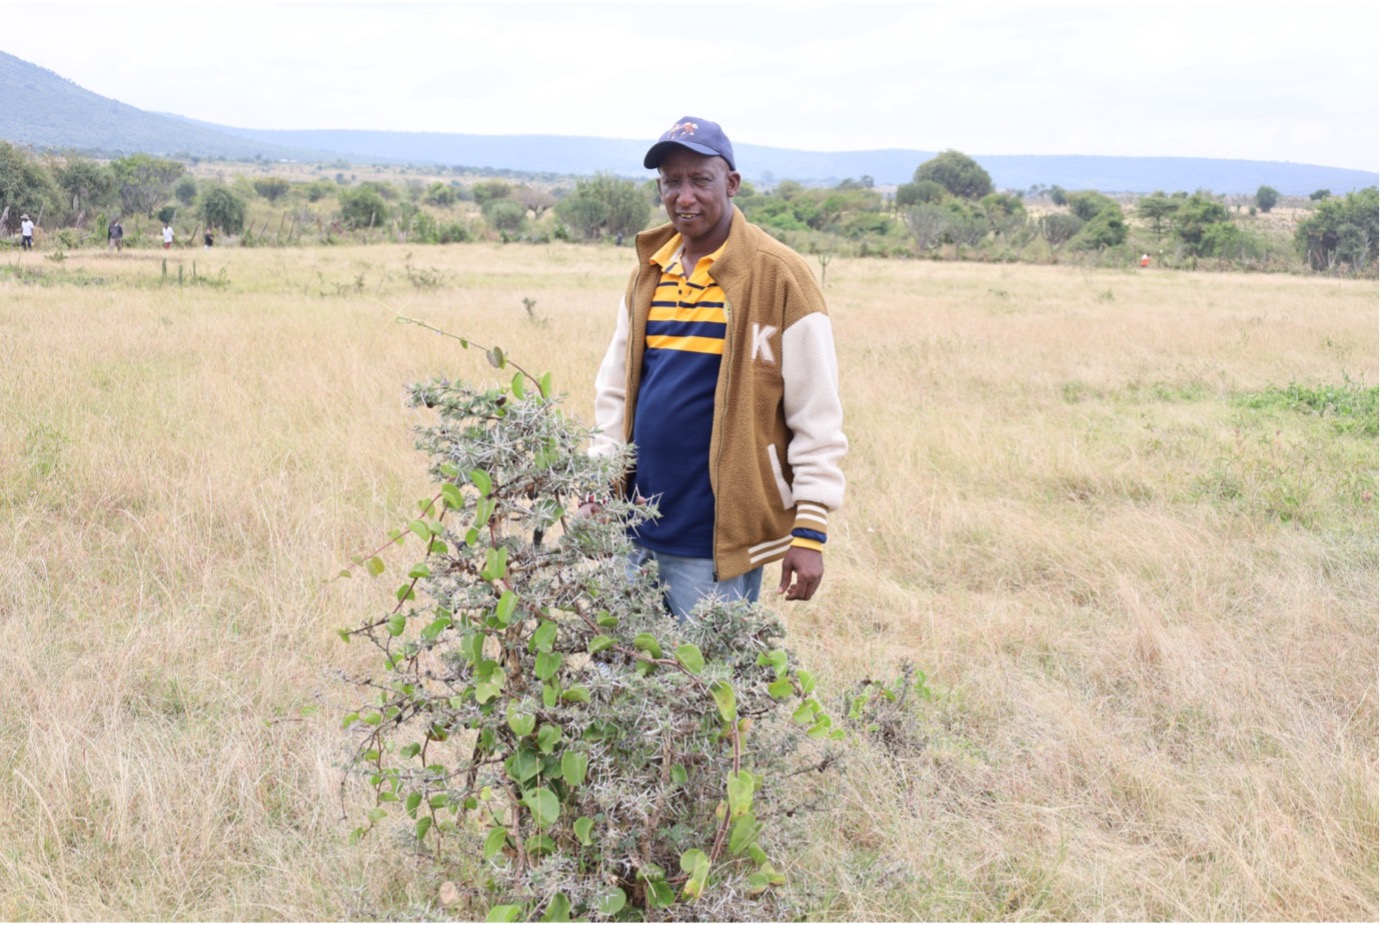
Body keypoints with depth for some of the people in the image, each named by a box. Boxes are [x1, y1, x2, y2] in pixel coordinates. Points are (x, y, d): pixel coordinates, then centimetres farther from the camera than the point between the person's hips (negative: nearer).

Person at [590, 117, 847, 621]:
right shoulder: (649, 272, 10)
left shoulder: (778, 276, -9)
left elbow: (816, 414, -9)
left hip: (716, 541, -6)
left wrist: (809, 531, -12)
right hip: (637, 530, 6)